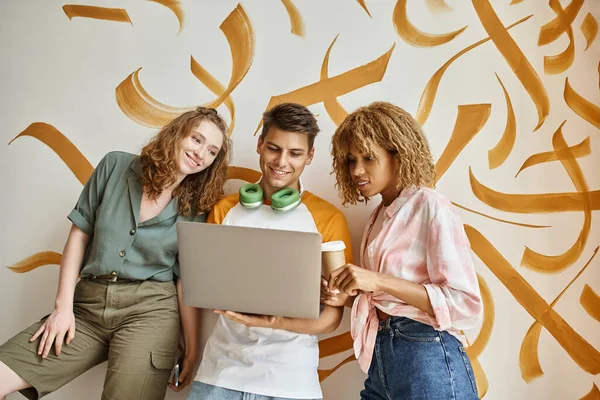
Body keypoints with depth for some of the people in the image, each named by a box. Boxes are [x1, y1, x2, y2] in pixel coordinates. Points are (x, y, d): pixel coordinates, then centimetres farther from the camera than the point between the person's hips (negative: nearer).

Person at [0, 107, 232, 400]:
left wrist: (192, 346, -1)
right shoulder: (116, 166, 2)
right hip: (87, 306, 2)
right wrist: (63, 305, -1)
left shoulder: (196, 209, 0)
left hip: (149, 309, -1)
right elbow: (79, 234, 5)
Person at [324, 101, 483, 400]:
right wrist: (350, 296, -2)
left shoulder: (430, 207, -11)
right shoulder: (380, 215, 11)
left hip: (428, 361, -7)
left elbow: (466, 306, -18)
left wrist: (380, 281, -24)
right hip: (381, 358, 7)